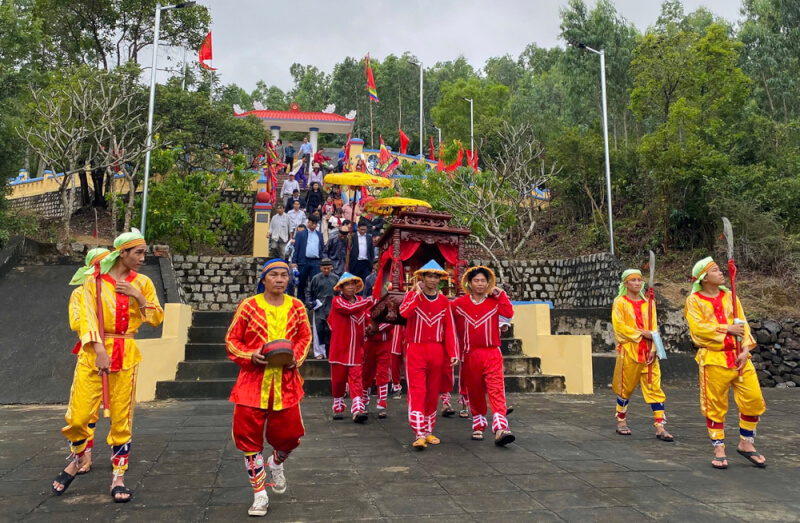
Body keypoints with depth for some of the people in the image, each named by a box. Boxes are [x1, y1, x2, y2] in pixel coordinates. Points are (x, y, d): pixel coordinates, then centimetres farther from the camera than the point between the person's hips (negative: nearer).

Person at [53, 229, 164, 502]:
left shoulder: (142, 282, 6)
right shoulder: (94, 280, 0)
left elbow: (157, 319, 5)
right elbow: (88, 319, -7)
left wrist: (138, 297, -10)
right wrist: (99, 351, -18)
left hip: (126, 356, 1)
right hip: (94, 352, -1)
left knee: (122, 419, 2)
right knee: (78, 416, -3)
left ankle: (118, 477, 15)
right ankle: (77, 460, 27)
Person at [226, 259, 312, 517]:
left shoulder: (297, 307, 3)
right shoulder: (248, 306, -4)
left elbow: (305, 337, 12)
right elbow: (232, 340, 0)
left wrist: (296, 357, -6)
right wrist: (250, 357, -16)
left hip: (286, 380, 2)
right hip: (253, 379, -1)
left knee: (290, 432, 4)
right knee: (248, 435, 2)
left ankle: (276, 463, 42)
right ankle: (260, 494, 18)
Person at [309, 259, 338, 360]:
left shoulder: (336, 278, 1)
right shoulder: (316, 278, -2)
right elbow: (310, 292, 8)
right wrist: (311, 302, -2)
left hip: (332, 309, 1)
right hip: (319, 308, -1)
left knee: (331, 330, 7)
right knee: (319, 330, 1)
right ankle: (319, 352, 11)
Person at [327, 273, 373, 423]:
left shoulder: (361, 301, 11)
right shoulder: (337, 301, -4)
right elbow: (349, 308, -24)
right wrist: (369, 301, -22)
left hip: (356, 350, 3)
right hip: (339, 349, -3)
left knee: (356, 379, -5)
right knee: (338, 378, 7)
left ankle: (357, 410, -12)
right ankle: (338, 408, 24)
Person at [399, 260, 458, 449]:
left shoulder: (444, 301, 9)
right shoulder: (412, 295, 1)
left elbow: (449, 328, 5)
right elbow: (404, 313, -21)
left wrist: (452, 353, -2)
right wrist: (418, 293, -18)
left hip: (436, 351, 3)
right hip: (415, 350, -3)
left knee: (433, 392, 10)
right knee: (417, 391, -11)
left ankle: (429, 431, 21)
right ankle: (419, 434, -13)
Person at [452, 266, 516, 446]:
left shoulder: (494, 301, 5)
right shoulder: (459, 303, 4)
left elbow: (509, 313, -11)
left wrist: (501, 294, -8)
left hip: (492, 353, -1)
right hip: (470, 355, 1)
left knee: (496, 390, -11)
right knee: (474, 392, 10)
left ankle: (500, 430, -18)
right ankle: (478, 426, 24)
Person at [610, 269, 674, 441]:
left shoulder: (647, 303, 11)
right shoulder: (620, 302, 0)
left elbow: (654, 327, 7)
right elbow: (619, 326, -10)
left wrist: (653, 349, -6)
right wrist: (641, 333, -16)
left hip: (648, 351, 4)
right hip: (629, 350, -3)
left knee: (655, 388, -2)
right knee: (626, 388, 5)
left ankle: (659, 427, -1)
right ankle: (621, 422, 21)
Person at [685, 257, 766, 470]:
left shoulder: (729, 296, 11)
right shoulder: (694, 300, -1)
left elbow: (743, 324, 6)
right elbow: (698, 328, -13)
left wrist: (745, 349, -6)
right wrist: (727, 329, -15)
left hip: (738, 356, 4)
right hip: (713, 358, -4)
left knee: (753, 400, 1)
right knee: (715, 405, 2)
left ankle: (746, 443, 20)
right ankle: (719, 449, 16)